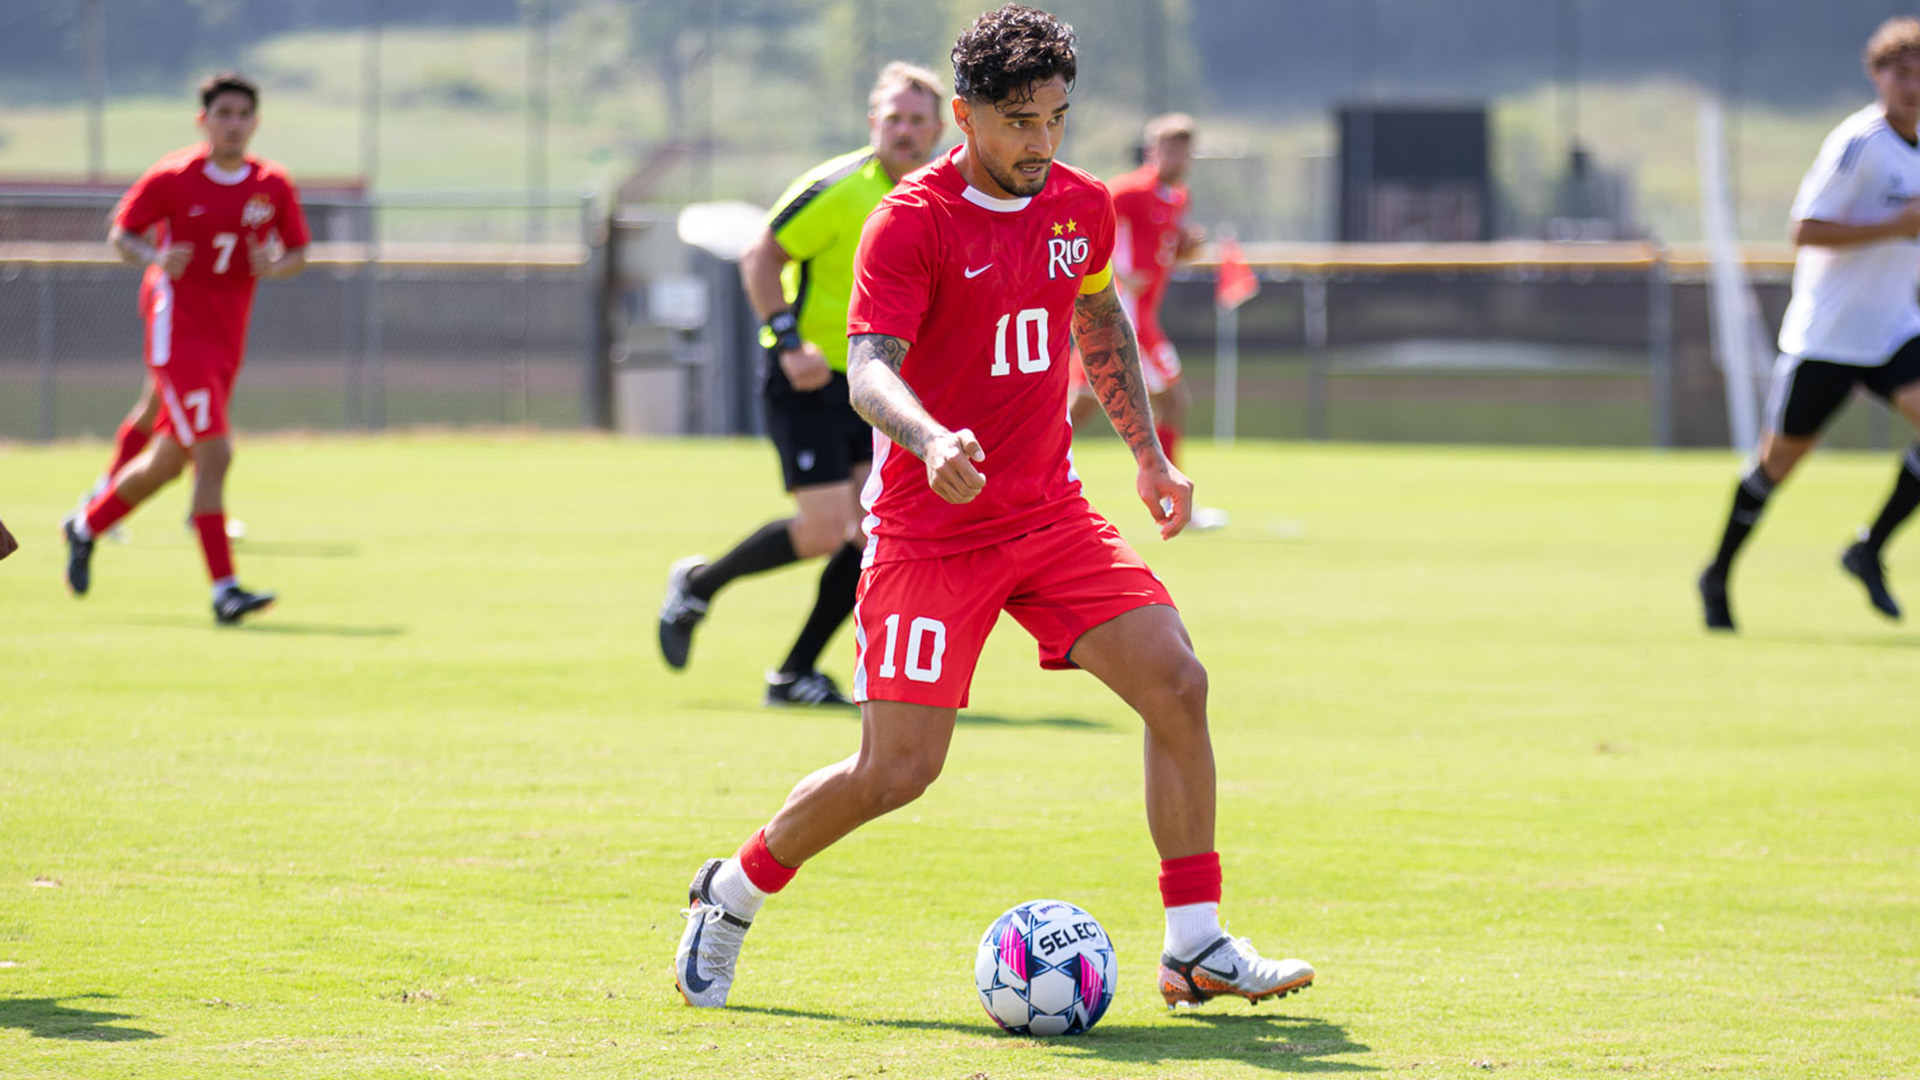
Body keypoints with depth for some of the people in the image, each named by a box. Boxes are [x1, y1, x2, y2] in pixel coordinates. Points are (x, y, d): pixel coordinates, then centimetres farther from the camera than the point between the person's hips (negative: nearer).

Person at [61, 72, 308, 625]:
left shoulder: (273, 185, 3)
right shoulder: (172, 178, -7)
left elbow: (298, 252, 12)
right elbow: (121, 232, 1)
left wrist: (275, 265, -12)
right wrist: (156, 259, -20)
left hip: (228, 337, 6)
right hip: (177, 326, -6)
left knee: (167, 463, 14)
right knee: (214, 453, -18)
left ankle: (86, 527, 38)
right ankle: (224, 589, -17)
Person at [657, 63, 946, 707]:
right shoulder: (837, 189, -15)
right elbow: (761, 256, -12)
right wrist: (789, 342, -21)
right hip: (810, 383, -7)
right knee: (824, 529, -14)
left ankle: (794, 674, 5)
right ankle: (698, 585, 11)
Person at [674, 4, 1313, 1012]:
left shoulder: (1080, 207, 5)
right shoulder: (911, 220, -14)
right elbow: (869, 370, -24)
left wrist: (1148, 454, 22)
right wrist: (932, 441, -44)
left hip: (1052, 514, 5)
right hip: (930, 530, -5)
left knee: (1177, 683, -11)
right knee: (897, 770, -8)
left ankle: (1195, 946, -2)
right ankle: (731, 897, 18)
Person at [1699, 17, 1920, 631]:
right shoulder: (1858, 143, -16)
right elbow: (1806, 230, -23)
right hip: (1826, 332, -6)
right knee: (1779, 458, 5)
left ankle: (1870, 550, -5)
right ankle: (1718, 576, 25)